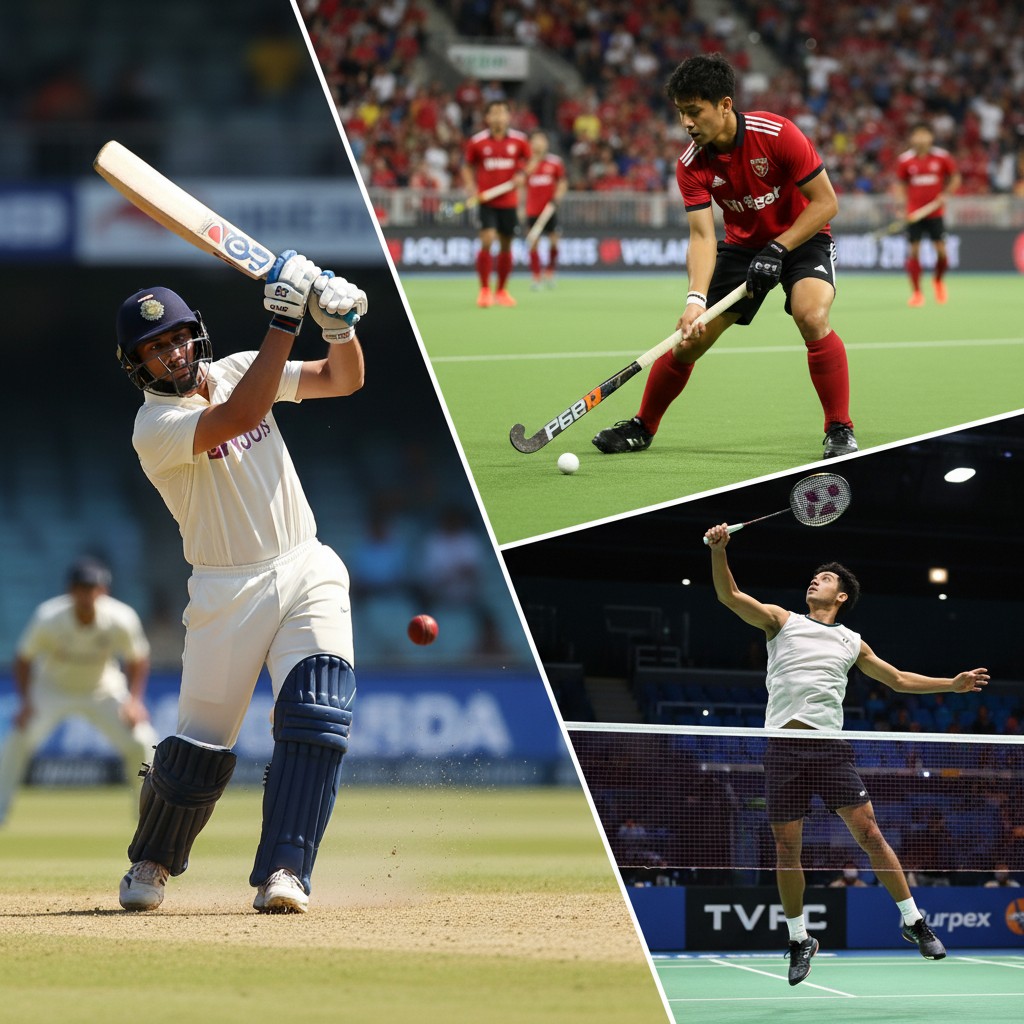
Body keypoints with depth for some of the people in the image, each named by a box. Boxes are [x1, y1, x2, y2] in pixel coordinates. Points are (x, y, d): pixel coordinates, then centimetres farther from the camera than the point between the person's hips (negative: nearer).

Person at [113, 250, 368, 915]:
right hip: (229, 592, -4)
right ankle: (151, 862, 29)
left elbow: (343, 379, 8)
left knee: (319, 711, -18)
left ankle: (283, 873, -21)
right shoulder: (155, 427, -14)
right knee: (200, 746, 0)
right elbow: (240, 417, -30)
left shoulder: (235, 370, 6)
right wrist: (286, 320, -30)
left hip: (307, 572, 4)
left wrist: (341, 325, -13)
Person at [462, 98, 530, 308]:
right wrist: (471, 185, -9)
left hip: (509, 201, 2)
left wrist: (522, 174, -7)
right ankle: (485, 290, -7)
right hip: (486, 201, -2)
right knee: (487, 241, -17)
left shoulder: (519, 140, -1)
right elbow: (467, 166, 8)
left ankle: (502, 291, 24)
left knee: (506, 246, 9)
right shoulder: (477, 142, -4)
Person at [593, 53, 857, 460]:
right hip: (743, 244, 4)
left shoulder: (778, 135, -26)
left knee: (812, 317, -32)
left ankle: (840, 431, -18)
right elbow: (702, 236, -20)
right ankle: (642, 427, 22)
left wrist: (777, 249, -26)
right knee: (688, 338, -1)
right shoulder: (692, 165, -15)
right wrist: (696, 299, -35)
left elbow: (826, 202, -20)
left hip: (802, 239, -4)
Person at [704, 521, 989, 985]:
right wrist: (719, 551, -19)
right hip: (784, 749, -1)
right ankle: (800, 940, 15)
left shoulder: (851, 643, 18)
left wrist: (953, 683, 25)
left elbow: (898, 679, 30)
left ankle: (913, 921, 4)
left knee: (869, 833, -6)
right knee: (787, 848, 0)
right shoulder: (782, 621, 10)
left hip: (831, 747, 1)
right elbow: (730, 595, -2)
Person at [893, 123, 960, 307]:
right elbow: (900, 183, 10)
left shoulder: (942, 157, -3)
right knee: (913, 251, -4)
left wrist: (946, 194, -6)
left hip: (935, 212, 0)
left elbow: (955, 178, 9)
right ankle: (916, 292, 5)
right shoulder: (905, 160, -1)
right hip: (914, 213, 0)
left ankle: (938, 280, 27)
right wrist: (902, 202, -7)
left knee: (941, 250, -4)